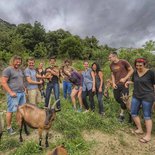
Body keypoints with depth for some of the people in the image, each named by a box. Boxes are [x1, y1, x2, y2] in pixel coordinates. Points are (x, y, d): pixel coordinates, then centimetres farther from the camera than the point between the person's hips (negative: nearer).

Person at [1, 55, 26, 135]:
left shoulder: (20, 70, 17)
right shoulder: (8, 70, -8)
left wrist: (24, 89, 14)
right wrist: (10, 92, -17)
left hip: (22, 93, 8)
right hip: (13, 94, -8)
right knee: (10, 111, 2)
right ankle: (9, 127, 17)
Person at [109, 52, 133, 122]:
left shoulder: (123, 62, -12)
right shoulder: (111, 65, 4)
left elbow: (131, 70, -4)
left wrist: (125, 78, -14)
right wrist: (113, 83, 2)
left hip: (124, 84, -5)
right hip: (116, 85, 5)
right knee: (117, 98, 9)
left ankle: (122, 114, 17)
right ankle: (125, 106, 36)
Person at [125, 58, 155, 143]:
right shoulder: (135, 72, 3)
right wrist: (128, 82, -2)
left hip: (147, 97, -6)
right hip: (136, 96, 6)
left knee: (147, 116, 2)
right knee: (133, 113, 10)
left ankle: (148, 135, 17)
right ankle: (140, 129, 30)